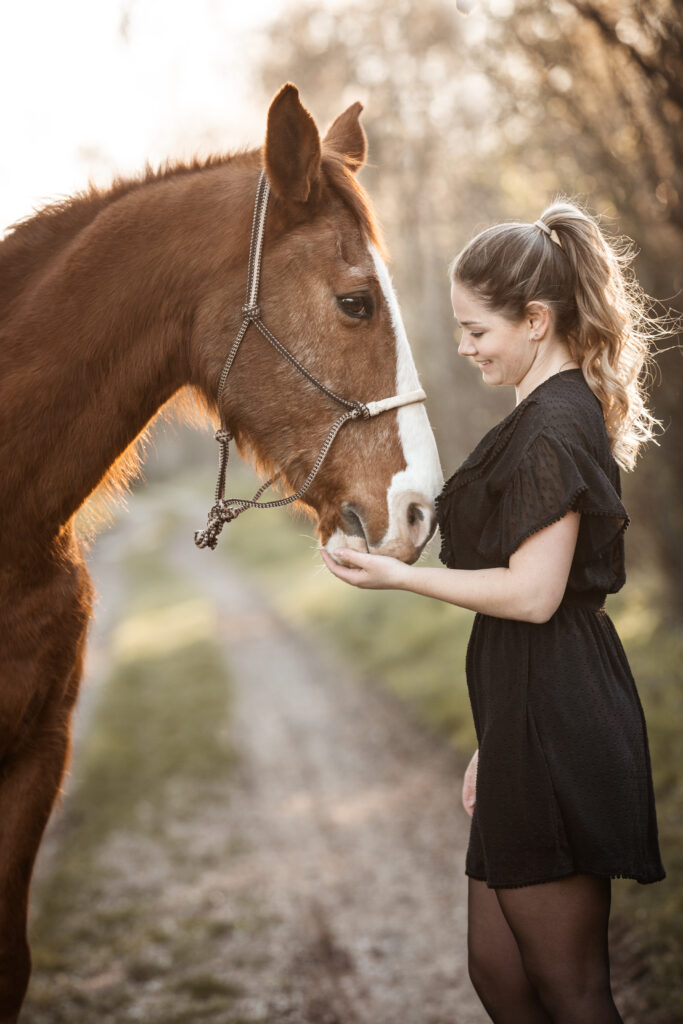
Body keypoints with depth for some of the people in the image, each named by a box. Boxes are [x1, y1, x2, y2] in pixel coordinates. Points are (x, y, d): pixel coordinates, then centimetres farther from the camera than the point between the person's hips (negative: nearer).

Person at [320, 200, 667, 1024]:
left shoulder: (553, 425, -16)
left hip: (553, 730, -10)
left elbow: (533, 594, -22)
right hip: (534, 725, 10)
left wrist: (396, 575, -12)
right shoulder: (559, 413, 16)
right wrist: (494, 744, 21)